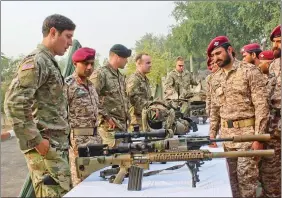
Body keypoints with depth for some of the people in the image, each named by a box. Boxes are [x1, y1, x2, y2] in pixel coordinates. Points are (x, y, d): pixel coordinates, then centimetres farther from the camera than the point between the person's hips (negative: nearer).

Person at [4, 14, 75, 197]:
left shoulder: (50, 62, 18)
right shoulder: (36, 61, -12)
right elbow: (14, 103, -24)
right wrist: (35, 140, -20)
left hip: (57, 145, 10)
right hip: (46, 147, -10)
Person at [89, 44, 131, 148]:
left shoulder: (121, 76, 18)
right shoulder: (100, 74, -10)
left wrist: (127, 117, 16)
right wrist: (106, 116, -16)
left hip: (123, 125, 8)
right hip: (110, 126, -8)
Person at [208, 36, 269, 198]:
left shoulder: (250, 71, -7)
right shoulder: (216, 78, 11)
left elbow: (262, 105, -11)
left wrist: (259, 136, -16)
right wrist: (212, 133, 11)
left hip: (247, 131, -5)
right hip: (226, 134, 6)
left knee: (246, 176, -3)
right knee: (232, 176, 11)